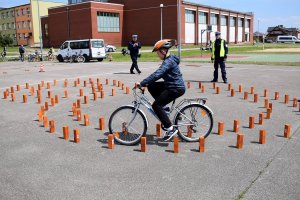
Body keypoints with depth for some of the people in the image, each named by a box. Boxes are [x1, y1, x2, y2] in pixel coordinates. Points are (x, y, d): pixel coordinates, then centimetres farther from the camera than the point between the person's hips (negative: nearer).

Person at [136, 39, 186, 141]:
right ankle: (163, 107, 14)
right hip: (171, 85, 10)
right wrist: (146, 83, 14)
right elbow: (159, 74, 19)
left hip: (176, 88, -10)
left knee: (156, 105, -10)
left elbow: (157, 74, -30)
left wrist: (142, 83, -30)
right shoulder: (169, 59, 12)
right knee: (151, 86, 8)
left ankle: (171, 129, -5)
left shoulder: (168, 62, -19)